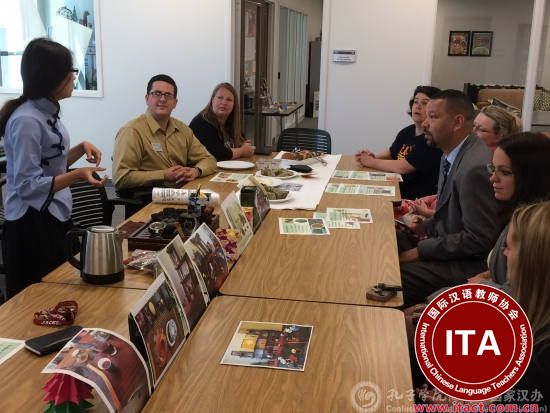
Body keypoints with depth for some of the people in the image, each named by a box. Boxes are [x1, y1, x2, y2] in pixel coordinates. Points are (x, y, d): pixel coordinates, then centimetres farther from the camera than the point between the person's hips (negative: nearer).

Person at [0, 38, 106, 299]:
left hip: (54, 218, 9)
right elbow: (27, 186, -21)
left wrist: (81, 149, 4)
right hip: (32, 225, -9)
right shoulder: (27, 120, -20)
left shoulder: (47, 112, 9)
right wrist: (77, 176, -28)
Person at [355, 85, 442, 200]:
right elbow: (391, 152, 24)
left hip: (417, 199, -7)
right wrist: (374, 157, 4)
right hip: (397, 188, 7)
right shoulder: (407, 131, 6)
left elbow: (402, 167, -22)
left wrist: (371, 162, -11)